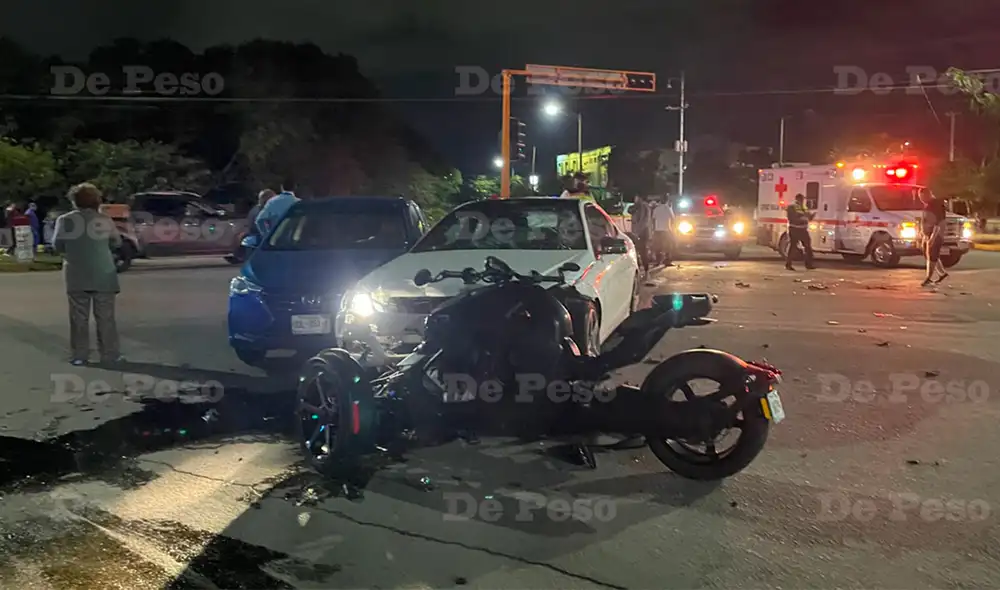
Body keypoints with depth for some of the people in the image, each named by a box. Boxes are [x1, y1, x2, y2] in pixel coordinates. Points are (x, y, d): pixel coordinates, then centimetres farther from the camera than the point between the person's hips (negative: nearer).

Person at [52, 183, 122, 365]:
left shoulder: (65, 220, -3)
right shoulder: (105, 220, -4)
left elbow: (57, 245, 4)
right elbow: (117, 242, 8)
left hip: (76, 276, 1)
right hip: (103, 275, -1)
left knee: (79, 317, 8)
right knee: (105, 317, 5)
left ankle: (80, 355, 10)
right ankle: (109, 354, 8)